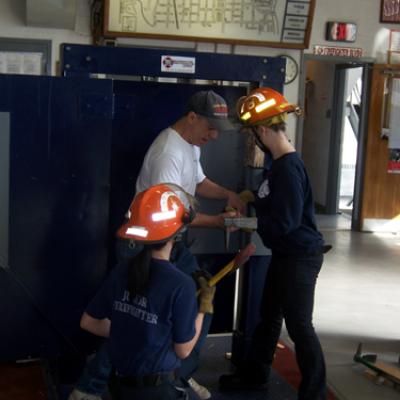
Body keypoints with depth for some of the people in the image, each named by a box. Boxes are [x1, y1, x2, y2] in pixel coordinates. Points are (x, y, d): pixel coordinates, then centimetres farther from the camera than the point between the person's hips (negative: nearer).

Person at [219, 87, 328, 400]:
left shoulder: (288, 168, -25)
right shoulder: (281, 162, 7)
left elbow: (284, 222, -27)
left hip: (301, 257, -10)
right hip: (286, 254, 10)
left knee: (299, 326, 2)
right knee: (269, 316, 22)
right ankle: (254, 374, 39)